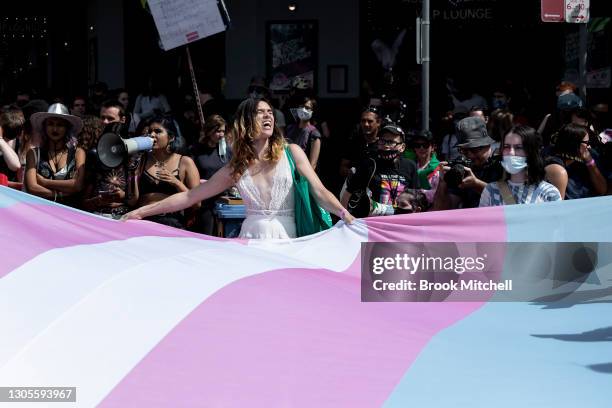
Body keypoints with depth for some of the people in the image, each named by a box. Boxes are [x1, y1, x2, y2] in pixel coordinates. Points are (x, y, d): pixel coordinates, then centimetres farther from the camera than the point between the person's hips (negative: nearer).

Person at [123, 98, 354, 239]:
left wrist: (346, 215, -25)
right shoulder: (235, 169, 8)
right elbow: (189, 196, 11)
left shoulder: (291, 153, 3)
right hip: (251, 239, 2)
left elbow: (319, 191, -5)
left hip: (285, 238, -2)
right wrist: (142, 211, 6)